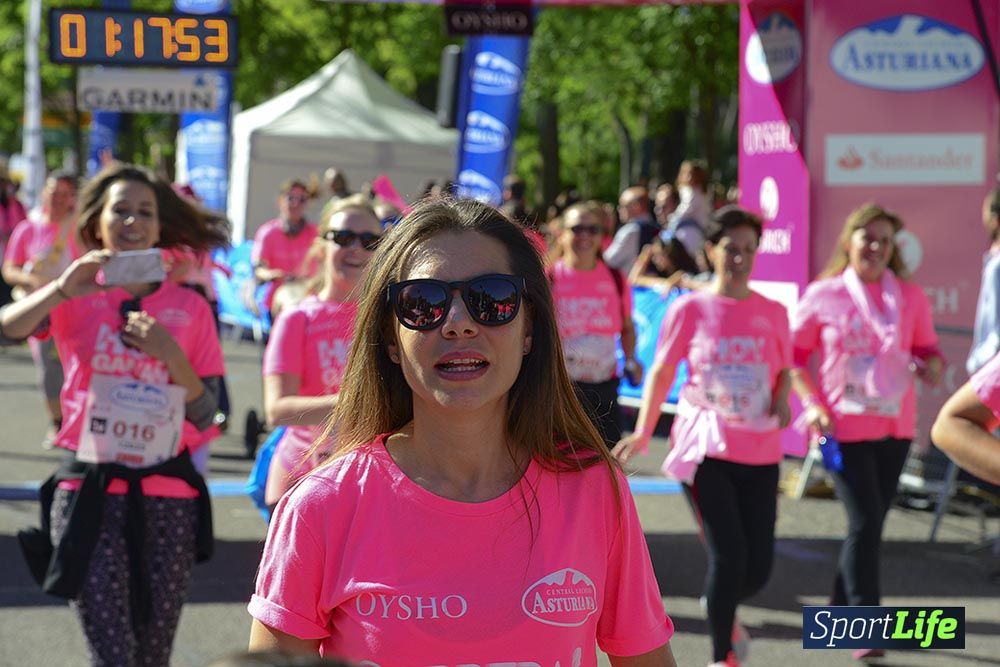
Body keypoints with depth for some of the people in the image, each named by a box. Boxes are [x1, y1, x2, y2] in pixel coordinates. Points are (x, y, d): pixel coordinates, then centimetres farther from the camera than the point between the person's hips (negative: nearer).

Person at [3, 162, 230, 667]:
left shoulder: (189, 308, 6)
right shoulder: (76, 300, 3)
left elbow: (205, 417, 4)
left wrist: (170, 353, -9)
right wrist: (63, 288, -29)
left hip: (168, 497, 2)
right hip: (90, 493, -2)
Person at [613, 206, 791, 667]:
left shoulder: (773, 313, 6)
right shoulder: (690, 309, -2)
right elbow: (662, 372, 2)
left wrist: (782, 398, -4)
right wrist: (643, 432, -8)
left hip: (760, 452, 3)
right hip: (705, 449, -3)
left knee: (758, 567, 2)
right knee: (728, 554, -12)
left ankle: (725, 611, 37)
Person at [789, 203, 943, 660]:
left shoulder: (909, 296, 3)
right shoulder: (823, 296, -5)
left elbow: (927, 349, 13)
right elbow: (794, 355, 3)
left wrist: (931, 366, -10)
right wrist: (813, 404, -7)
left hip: (895, 426, 4)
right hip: (847, 427, -4)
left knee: (872, 522, 13)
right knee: (865, 522, -11)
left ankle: (841, 608, 31)